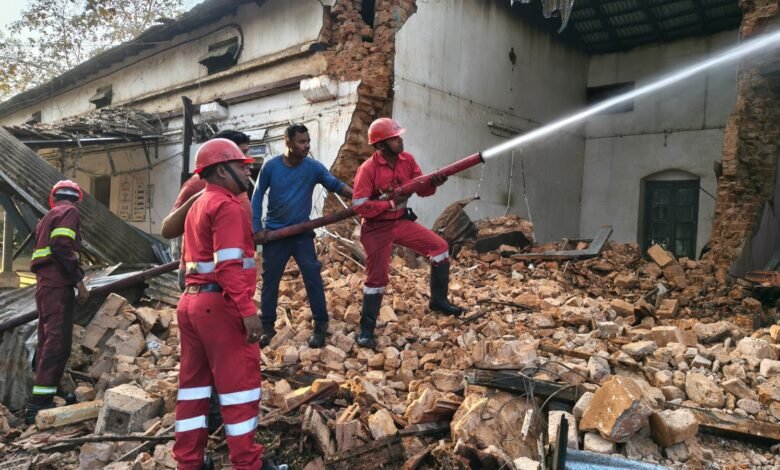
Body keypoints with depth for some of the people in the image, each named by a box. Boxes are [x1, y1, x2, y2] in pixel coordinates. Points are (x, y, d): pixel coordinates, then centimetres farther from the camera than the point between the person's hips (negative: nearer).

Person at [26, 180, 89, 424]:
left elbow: (46, 249, 20)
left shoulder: (48, 217, 24)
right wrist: (79, 278, -15)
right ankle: (39, 403, -16)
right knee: (58, 343, -12)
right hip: (57, 285, -9)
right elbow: (61, 246, -17)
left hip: (45, 284, 9)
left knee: (47, 342, 11)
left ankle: (41, 401, 15)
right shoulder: (69, 212, -3)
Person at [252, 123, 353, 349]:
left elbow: (335, 184, -17)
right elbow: (258, 196, 1)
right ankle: (267, 326, 23)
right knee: (270, 280, 9)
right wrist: (256, 228, -4)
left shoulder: (313, 167, -8)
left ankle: (320, 325, 7)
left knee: (313, 278, -4)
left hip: (302, 233, 0)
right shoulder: (271, 166, -7)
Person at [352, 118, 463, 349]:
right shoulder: (368, 169, -21)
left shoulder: (407, 160, -3)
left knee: (440, 246, 1)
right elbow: (358, 205, -25)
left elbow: (422, 189, 1)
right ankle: (366, 329, 14)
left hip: (402, 221, 6)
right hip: (377, 229, -6)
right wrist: (390, 203, -28)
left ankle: (438, 300, 16)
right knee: (377, 277, -2)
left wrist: (433, 183, -21)